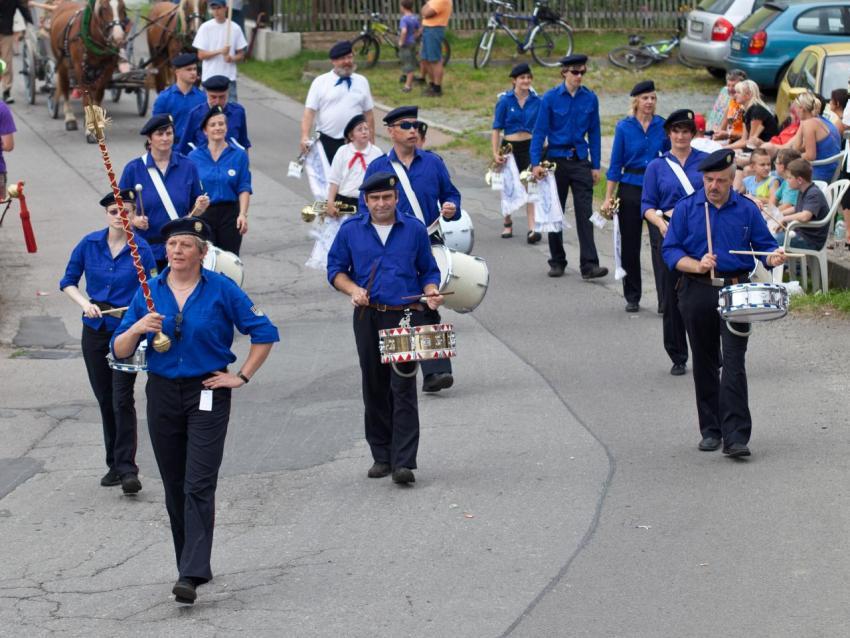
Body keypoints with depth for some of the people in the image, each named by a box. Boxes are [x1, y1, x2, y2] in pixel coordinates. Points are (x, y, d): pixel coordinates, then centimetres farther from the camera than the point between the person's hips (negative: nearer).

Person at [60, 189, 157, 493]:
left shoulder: (141, 249, -8)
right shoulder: (89, 244, 0)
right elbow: (68, 282, 8)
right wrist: (85, 304, -9)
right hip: (95, 328, 4)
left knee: (122, 399, -12)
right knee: (105, 399, 11)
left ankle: (127, 469, -10)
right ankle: (114, 464, 23)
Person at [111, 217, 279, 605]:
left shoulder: (221, 290, -5)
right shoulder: (150, 291, 4)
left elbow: (264, 334, 1)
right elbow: (119, 351, 3)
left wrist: (242, 376, -3)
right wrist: (137, 329, -17)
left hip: (208, 396, -4)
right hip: (163, 395, 4)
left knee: (198, 486, -12)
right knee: (174, 487, 9)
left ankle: (191, 576, -18)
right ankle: (195, 565, 22)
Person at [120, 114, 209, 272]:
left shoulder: (187, 167, 4)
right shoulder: (134, 169, 0)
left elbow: (193, 211, 10)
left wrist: (200, 207, -11)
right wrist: (134, 219, -14)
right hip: (146, 246, -1)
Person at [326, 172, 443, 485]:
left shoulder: (414, 229, 5)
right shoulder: (351, 230, 6)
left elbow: (428, 270, 12)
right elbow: (336, 269, 10)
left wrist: (431, 292, -9)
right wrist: (353, 290, -8)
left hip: (406, 317, -2)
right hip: (368, 317, 2)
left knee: (403, 388, -10)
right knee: (374, 389, 8)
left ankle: (403, 462, -14)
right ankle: (382, 456, 20)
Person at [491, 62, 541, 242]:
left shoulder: (537, 101, 2)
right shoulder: (505, 101, -3)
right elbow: (497, 129, -2)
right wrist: (495, 153, -9)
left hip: (530, 147, 0)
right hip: (510, 147, 0)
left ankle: (532, 229, -16)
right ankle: (507, 223, 35)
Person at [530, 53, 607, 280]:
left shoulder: (590, 98, 2)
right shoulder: (551, 98, -4)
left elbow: (594, 132, 8)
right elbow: (540, 131, -3)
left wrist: (595, 166, 7)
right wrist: (536, 163, -11)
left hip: (580, 161, 1)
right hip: (557, 159, -1)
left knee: (585, 213, -8)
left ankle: (589, 265, -11)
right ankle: (557, 262, 20)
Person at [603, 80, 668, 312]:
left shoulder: (662, 125, 2)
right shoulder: (624, 127, -1)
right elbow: (616, 164, 2)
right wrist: (608, 197, -1)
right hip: (630, 189, 0)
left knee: (660, 242, -11)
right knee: (630, 245, 9)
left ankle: (665, 300, -12)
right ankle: (632, 298, 21)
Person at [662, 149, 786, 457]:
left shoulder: (747, 209, 4)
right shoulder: (686, 208, 2)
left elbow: (764, 245, 8)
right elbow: (670, 250, 0)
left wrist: (773, 257, -16)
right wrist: (697, 265, -17)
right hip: (697, 292, 1)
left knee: (734, 363, -11)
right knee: (704, 364, 10)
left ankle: (735, 436, -15)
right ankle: (710, 431, 21)